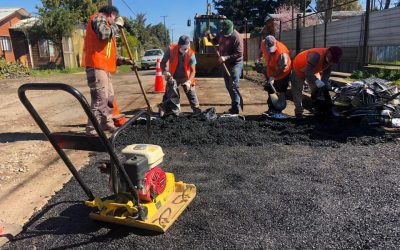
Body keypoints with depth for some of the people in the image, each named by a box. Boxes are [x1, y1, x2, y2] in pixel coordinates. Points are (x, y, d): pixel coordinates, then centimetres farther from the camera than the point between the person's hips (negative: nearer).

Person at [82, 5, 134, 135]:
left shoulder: (105, 24, 29)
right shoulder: (98, 18, 0)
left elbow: (108, 53, 29)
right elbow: (104, 34, -23)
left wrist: (123, 60, 20)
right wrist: (116, 24, -7)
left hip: (103, 66, 10)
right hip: (96, 66, -10)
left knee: (109, 97, 16)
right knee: (100, 98, -15)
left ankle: (107, 124, 27)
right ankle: (92, 131, -13)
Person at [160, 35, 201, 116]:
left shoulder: (191, 54, -22)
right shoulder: (170, 49, -22)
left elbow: (193, 70, -21)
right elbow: (163, 63, -11)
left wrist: (189, 81, -37)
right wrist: (165, 72, -30)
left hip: (186, 78, 0)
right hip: (173, 77, 0)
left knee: (192, 96, 2)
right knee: (172, 96, -1)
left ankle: (198, 113, 15)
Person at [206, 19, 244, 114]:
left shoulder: (236, 37, -20)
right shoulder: (221, 33, 2)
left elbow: (239, 54, -23)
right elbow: (215, 42, 20)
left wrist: (226, 57, -29)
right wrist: (209, 37, -1)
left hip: (235, 64, -8)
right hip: (225, 64, 8)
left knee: (233, 86, -14)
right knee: (228, 86, 14)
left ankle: (235, 109, -12)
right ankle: (234, 106, 27)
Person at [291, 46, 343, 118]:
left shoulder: (331, 59, -15)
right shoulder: (316, 55, -41)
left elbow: (327, 72, -7)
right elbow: (308, 71, -47)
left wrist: (324, 83, -20)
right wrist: (316, 81, -53)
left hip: (312, 71, 7)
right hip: (299, 69, -7)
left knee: (317, 89, 4)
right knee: (297, 90, -5)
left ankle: (319, 109, 10)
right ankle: (298, 111, 0)